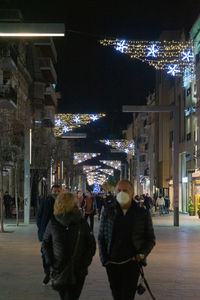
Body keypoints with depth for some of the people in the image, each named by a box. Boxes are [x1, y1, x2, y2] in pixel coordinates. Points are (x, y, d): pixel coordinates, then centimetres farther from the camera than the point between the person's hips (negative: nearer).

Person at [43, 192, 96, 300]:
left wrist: (85, 263, -6)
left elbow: (92, 245, 4)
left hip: (78, 272, -1)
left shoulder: (82, 223, -5)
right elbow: (46, 243, 10)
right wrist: (50, 262, -1)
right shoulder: (53, 223, -4)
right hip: (59, 271, 2)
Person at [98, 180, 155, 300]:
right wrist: (104, 259, 0)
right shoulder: (108, 212, 4)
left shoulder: (143, 213, 1)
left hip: (132, 262, -2)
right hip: (112, 263, 2)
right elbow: (101, 238, 9)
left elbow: (150, 239, 8)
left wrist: (142, 254, -9)